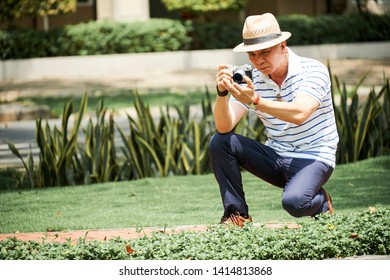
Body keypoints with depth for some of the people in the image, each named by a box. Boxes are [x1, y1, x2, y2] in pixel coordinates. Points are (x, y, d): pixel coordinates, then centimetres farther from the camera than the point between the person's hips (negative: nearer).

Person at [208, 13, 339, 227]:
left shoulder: (313, 70, -14)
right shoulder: (252, 80, -2)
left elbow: (299, 114, -32)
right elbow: (224, 127, -10)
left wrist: (256, 101, -44)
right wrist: (222, 92, -29)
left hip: (313, 158, -5)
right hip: (275, 157, 5)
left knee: (293, 201, -34)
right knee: (219, 142, -12)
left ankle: (321, 202, 3)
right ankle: (236, 213, -2)